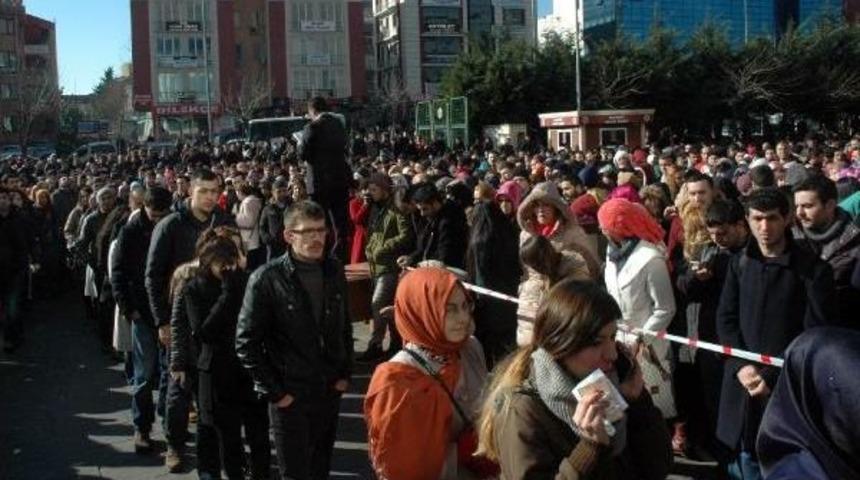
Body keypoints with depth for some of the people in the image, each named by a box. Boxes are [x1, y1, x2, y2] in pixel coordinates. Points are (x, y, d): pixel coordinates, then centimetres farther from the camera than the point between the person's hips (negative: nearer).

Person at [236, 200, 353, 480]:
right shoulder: (267, 279, -13)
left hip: (330, 391, 4)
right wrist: (273, 392, -11)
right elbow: (246, 342, -11)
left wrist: (345, 373, 7)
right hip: (289, 395, -4)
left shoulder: (334, 271, 2)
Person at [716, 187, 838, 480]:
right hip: (744, 382, 4)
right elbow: (726, 319, 6)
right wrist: (742, 366, -9)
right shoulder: (739, 263, 7)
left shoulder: (813, 269, -7)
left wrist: (772, 376, -15)